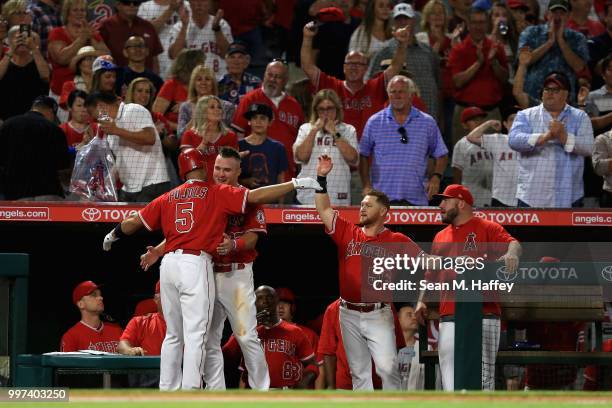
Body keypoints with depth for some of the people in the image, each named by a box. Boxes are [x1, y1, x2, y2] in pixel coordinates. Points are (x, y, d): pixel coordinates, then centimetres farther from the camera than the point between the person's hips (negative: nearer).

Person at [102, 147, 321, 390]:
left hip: (168, 263, 5)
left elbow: (136, 221, 22)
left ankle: (168, 390, 16)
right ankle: (190, 389, -18)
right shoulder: (217, 193, 3)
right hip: (196, 263, -5)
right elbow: (257, 196, -5)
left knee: (174, 334, 14)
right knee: (195, 334, -9)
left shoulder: (168, 198, 16)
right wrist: (295, 184, -3)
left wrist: (113, 235, 41)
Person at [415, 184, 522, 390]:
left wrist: (510, 254, -34)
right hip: (449, 318, 6)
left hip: (483, 317, -6)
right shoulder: (440, 237, 23)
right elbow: (431, 274, 25)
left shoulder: (486, 228, 4)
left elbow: (512, 243, -12)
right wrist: (422, 300, 11)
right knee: (450, 379, 2)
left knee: (482, 377, -8)